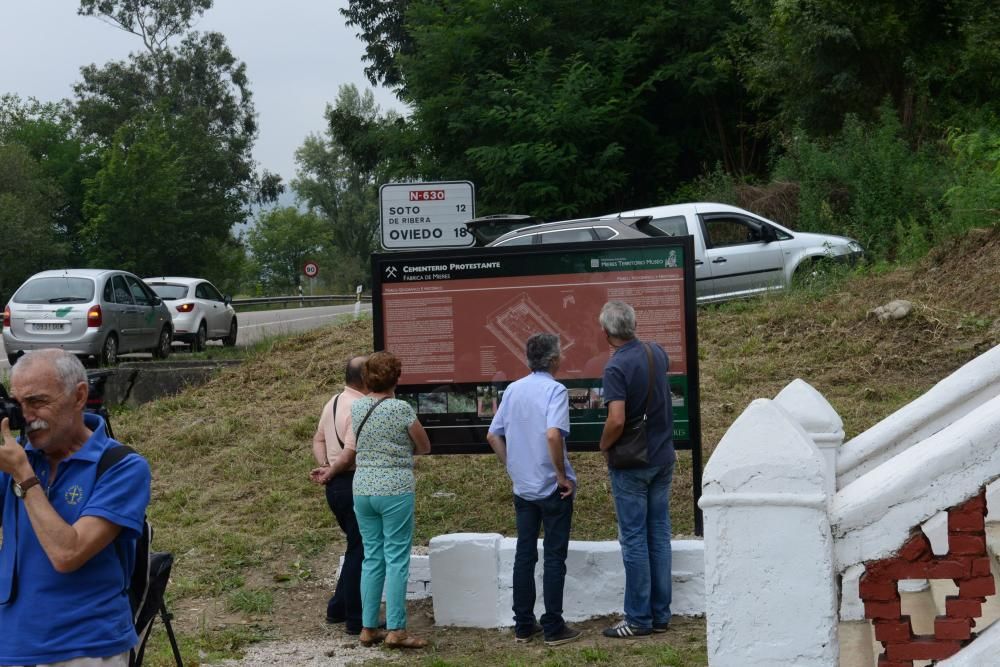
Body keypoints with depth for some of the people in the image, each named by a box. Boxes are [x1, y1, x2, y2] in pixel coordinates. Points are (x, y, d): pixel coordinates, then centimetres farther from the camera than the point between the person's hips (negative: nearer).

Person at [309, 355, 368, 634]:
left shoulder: (333, 403, 12)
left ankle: (338, 608, 27)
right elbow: (351, 452, -24)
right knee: (359, 551, -1)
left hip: (336, 486, 10)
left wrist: (324, 466, 2)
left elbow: (319, 440, 15)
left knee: (356, 548, 21)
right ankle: (355, 619, 5)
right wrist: (331, 473, -9)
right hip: (354, 485, -10)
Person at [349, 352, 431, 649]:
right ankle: (396, 630, -1)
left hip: (362, 489, 6)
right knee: (397, 559, -1)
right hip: (395, 490, -5)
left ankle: (369, 627, 14)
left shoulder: (356, 407, 4)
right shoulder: (401, 409, -11)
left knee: (372, 558, 11)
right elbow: (425, 447, 1)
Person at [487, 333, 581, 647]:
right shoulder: (554, 390, -14)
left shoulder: (513, 390, 5)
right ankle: (553, 628, 4)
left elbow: (493, 436, 8)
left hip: (523, 487, 6)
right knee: (554, 556, 1)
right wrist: (563, 475, -18)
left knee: (524, 554, 11)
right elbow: (553, 434, -28)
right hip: (552, 488, -6)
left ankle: (523, 625, 16)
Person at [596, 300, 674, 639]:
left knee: (634, 538, 0)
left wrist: (603, 445, -10)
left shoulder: (616, 367, -20)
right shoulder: (658, 353, 3)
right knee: (659, 535, 11)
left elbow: (617, 421, -26)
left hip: (631, 464, -7)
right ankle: (661, 614, 17)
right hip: (663, 457, 7)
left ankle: (638, 618, 6)